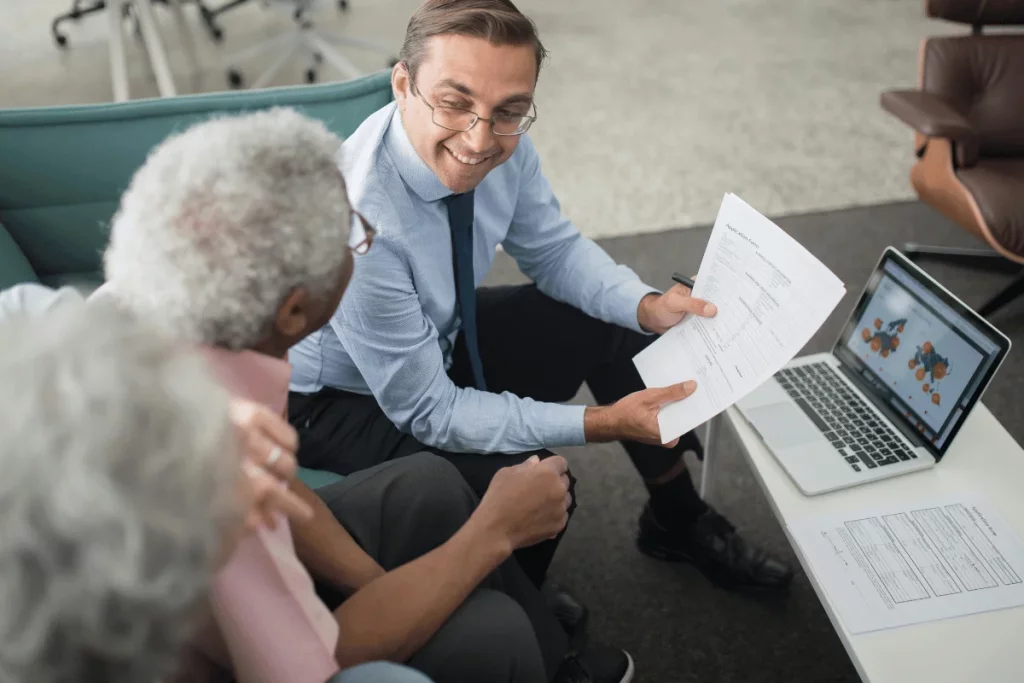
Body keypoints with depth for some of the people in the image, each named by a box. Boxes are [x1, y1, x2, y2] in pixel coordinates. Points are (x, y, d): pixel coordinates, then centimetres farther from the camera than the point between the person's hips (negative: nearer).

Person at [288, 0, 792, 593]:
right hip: (340, 396, -7)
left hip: (440, 335, 7)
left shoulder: (503, 145, -19)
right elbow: (426, 411, -29)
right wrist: (602, 423, -30)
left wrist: (647, 306, -18)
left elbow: (554, 249, 0)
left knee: (618, 327, 0)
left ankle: (677, 520, 21)